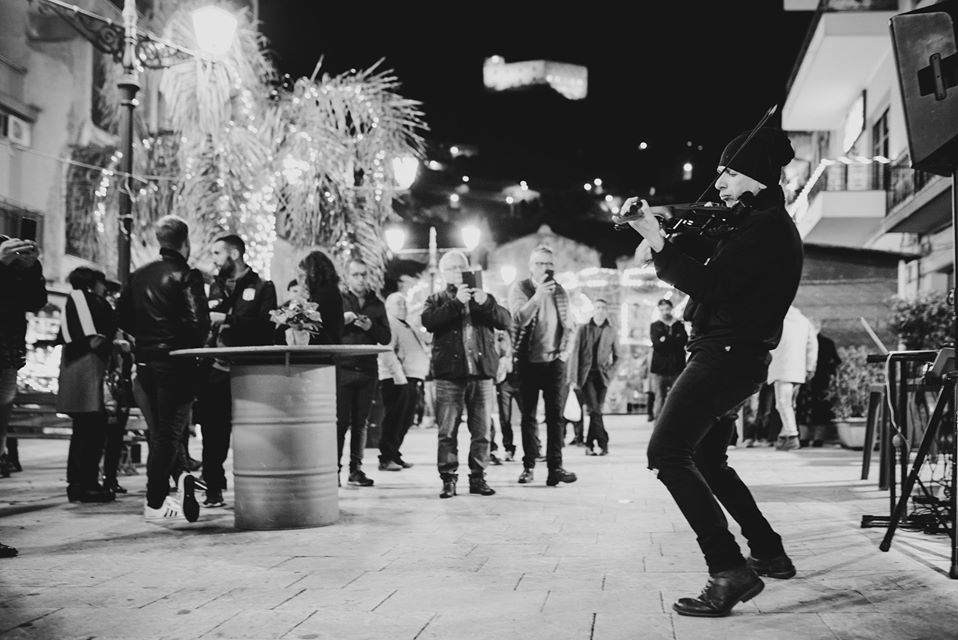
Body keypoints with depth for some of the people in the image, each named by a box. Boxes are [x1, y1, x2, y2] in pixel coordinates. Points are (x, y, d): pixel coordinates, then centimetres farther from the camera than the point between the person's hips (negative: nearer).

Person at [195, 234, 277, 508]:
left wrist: (227, 320, -12)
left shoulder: (263, 288, 5)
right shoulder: (213, 287, 21)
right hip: (215, 370, 4)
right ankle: (213, 489, 9)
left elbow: (265, 326, -10)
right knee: (213, 433, 2)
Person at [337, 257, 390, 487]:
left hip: (368, 369, 3)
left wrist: (371, 327, -10)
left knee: (360, 422, 7)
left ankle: (356, 470, 13)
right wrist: (342, 320, -17)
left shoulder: (377, 304, 13)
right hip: (342, 368, -3)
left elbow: (386, 337, 7)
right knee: (340, 421, -6)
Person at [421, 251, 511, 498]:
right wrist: (456, 302, -16)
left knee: (481, 431, 4)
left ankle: (478, 478, 12)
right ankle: (448, 479, 3)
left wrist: (486, 303, -14)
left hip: (482, 371, 2)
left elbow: (505, 321, 3)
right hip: (449, 374, -2)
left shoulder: (482, 297, 17)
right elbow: (428, 321, -10)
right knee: (447, 431, -3)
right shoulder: (437, 300, 11)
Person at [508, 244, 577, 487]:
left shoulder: (560, 292, 8)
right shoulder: (520, 288, -3)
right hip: (528, 362, -2)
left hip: (554, 361, 2)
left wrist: (565, 350, 1)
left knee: (555, 415, -4)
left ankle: (555, 467, -6)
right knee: (528, 416, 5)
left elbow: (568, 326, 15)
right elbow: (519, 319, -19)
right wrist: (537, 296, -30)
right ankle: (528, 466, 12)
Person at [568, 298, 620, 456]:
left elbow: (617, 356, 17)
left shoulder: (611, 331, 9)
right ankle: (603, 443, -10)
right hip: (586, 374, -2)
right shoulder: (584, 329, 4)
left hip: (602, 376, 2)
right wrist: (574, 379, -4)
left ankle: (589, 445, 12)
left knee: (596, 410, 1)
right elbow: (575, 354, 2)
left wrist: (610, 372, 2)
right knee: (594, 410, -13)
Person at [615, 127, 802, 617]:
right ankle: (769, 553, 32)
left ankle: (730, 572, -19)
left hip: (728, 353, -11)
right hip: (729, 355, 11)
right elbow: (696, 258, 17)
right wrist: (652, 230, 3)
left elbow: (708, 285, -24)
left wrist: (656, 242, -22)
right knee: (705, 457, 23)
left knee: (667, 453, -18)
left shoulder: (767, 226, -14)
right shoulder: (744, 222, 16)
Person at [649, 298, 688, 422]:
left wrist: (666, 340, -4)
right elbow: (656, 344, -3)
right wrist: (674, 340, -2)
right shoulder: (655, 326, 14)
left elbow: (684, 341, -3)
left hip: (677, 367, 0)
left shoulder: (679, 325, 15)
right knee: (659, 398, -4)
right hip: (659, 368, 0)